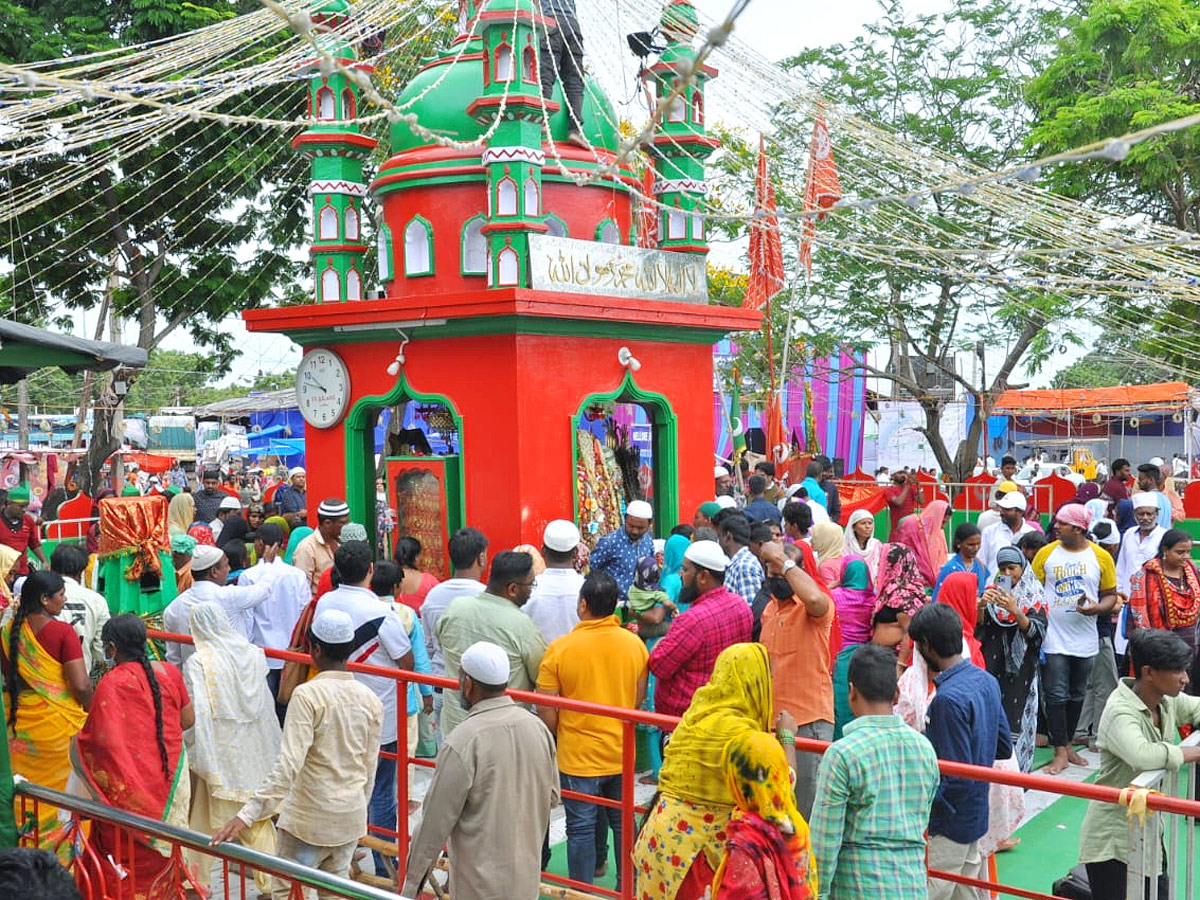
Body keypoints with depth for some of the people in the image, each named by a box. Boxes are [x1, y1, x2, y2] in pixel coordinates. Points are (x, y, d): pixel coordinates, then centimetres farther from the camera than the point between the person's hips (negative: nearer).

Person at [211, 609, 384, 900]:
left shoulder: (307, 694, -17)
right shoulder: (370, 700, 0)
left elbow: (288, 764, -24)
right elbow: (369, 768, 7)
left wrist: (246, 815, -24)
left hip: (308, 818, -5)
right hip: (352, 817, 5)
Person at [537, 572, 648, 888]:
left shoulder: (559, 648, -16)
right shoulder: (634, 644, -5)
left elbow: (546, 708, -11)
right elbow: (639, 698, 7)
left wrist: (558, 736, 8)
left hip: (578, 756, -4)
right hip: (622, 754, 4)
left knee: (581, 827, 8)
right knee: (623, 823, 18)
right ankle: (627, 887, 30)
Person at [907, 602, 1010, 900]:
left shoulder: (949, 698, -26)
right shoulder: (986, 680, 0)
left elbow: (958, 779, -25)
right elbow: (1004, 747, 11)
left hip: (949, 824, -9)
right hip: (978, 815, 9)